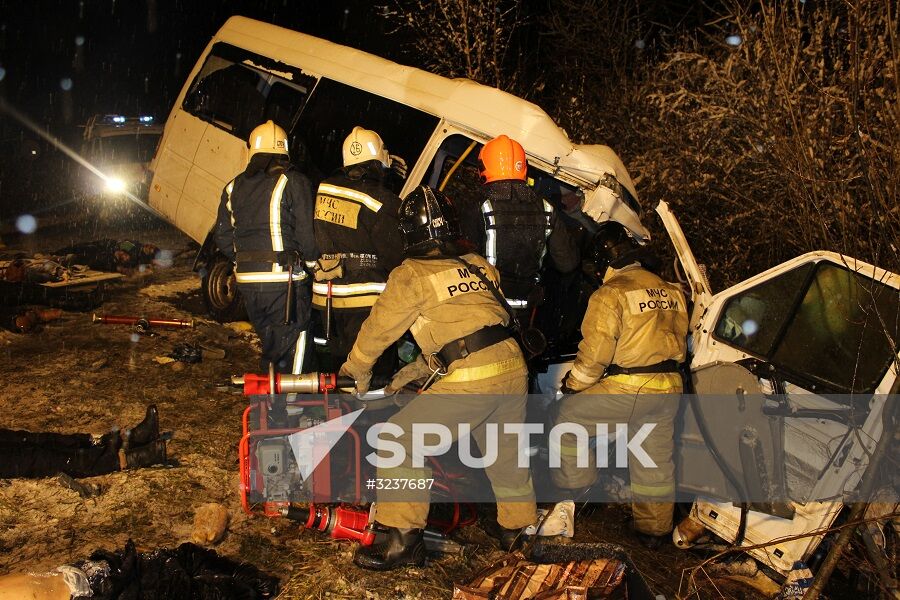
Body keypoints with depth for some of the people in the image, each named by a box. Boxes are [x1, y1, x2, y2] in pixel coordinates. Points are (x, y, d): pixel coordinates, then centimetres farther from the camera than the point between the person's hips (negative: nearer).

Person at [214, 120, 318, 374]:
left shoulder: (234, 187, 12)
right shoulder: (293, 182, -6)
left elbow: (223, 238, 12)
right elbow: (307, 234, -11)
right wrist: (314, 262, 6)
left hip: (247, 280, 6)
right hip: (284, 279, -6)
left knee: (270, 344, 19)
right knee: (293, 346, -1)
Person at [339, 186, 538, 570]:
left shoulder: (411, 275, -2)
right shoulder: (477, 266, 15)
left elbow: (378, 329, 8)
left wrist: (357, 370, 27)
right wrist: (421, 366, 26)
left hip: (470, 380, -7)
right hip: (514, 365, 7)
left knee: (401, 443, 3)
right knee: (506, 453, 25)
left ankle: (401, 538, 3)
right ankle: (522, 528, 41)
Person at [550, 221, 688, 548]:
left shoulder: (610, 294, -12)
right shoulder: (669, 290, 11)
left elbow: (594, 353, -14)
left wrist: (572, 384, 0)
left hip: (626, 389, -7)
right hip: (669, 388, 7)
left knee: (567, 417, 12)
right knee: (656, 460, 17)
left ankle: (574, 485, 17)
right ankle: (654, 528, 27)